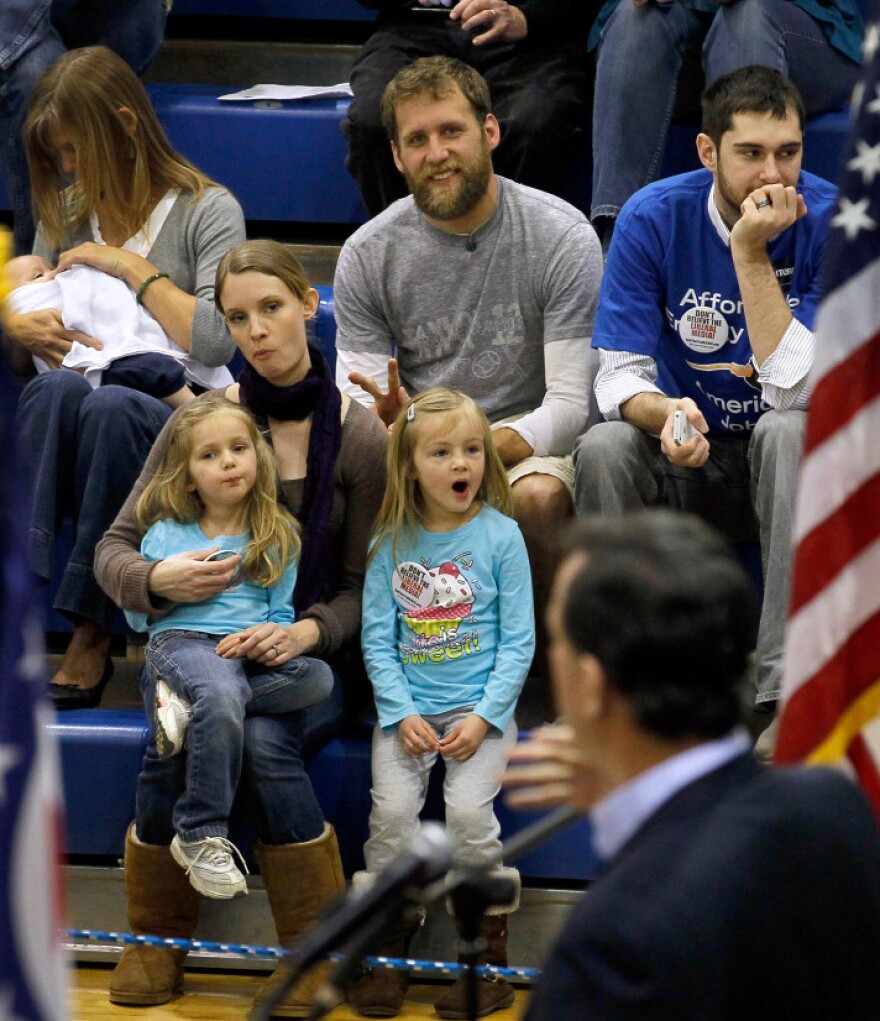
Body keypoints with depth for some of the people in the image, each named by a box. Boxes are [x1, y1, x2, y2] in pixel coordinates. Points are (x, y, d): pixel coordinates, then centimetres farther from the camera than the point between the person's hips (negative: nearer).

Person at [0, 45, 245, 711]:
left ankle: (87, 627, -35)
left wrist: (132, 266, -9)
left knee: (110, 408, -39)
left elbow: (215, 342, -13)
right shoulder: (68, 213, 18)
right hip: (76, 424, 4)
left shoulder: (207, 211, 0)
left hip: (171, 419, -4)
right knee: (55, 392, -34)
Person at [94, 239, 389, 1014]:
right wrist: (157, 579, -21)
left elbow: (362, 587, -1)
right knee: (176, 741, -31)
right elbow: (114, 549, 1)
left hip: (305, 656, -1)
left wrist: (308, 631, -21)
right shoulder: (200, 420, -1)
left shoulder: (361, 439, -3)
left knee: (265, 741, -33)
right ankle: (155, 940, -9)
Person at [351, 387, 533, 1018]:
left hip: (481, 707, -2)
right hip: (408, 707, 2)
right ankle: (386, 949, -1)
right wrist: (402, 714, -9)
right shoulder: (392, 543, 3)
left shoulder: (500, 536, -2)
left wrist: (483, 717, -11)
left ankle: (487, 949, -5)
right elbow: (377, 640, 4)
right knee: (392, 808, -17)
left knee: (468, 809, -21)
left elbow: (519, 641, -2)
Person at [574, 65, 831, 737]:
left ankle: (783, 688, -36)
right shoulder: (654, 218, -11)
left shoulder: (828, 222, -15)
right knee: (604, 448, -29)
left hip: (782, 476, -1)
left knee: (787, 430, -34)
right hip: (681, 463, 1)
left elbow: (794, 386, -23)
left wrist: (750, 252, -27)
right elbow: (621, 376, -11)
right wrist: (666, 414, -35)